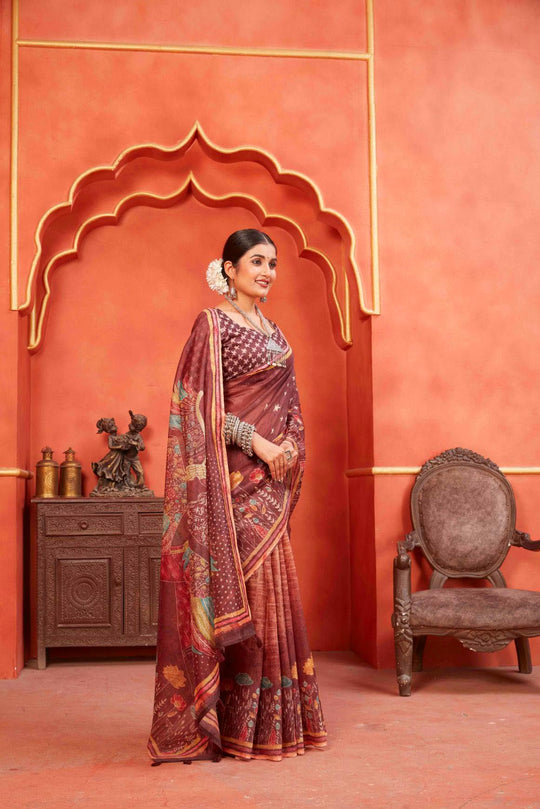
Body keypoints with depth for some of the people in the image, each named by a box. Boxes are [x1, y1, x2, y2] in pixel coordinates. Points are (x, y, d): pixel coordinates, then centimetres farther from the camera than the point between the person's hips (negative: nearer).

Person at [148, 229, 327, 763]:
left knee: (269, 589, 9)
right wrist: (255, 442, -17)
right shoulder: (213, 324, -5)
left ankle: (272, 718, 19)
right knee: (239, 586, -5)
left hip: (270, 477, 8)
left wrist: (290, 445, 1)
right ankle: (233, 724, 5)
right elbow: (201, 404, -13)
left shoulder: (272, 330, 18)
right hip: (233, 478, -7)